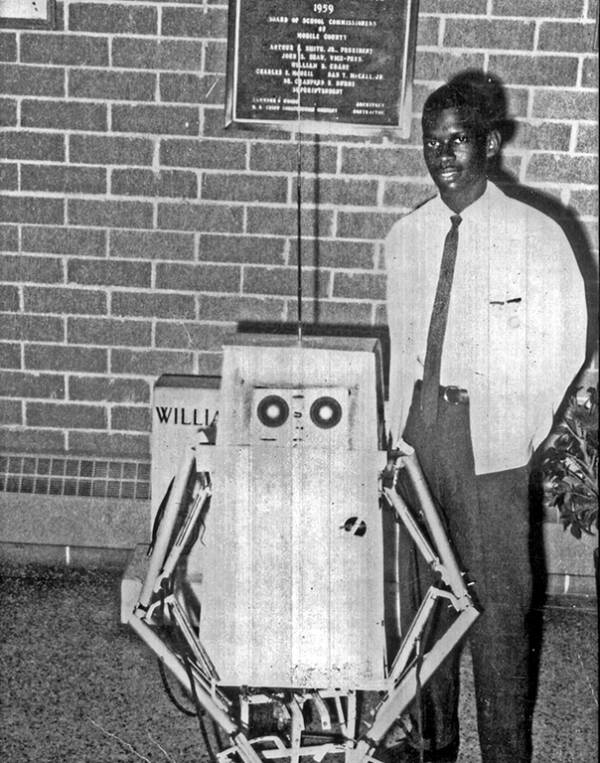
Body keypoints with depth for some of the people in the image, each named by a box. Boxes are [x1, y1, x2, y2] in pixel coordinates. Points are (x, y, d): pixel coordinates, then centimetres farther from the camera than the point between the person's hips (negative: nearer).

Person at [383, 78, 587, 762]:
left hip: (491, 436, -5)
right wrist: (401, 418, 9)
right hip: (418, 428, 5)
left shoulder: (535, 235, -6)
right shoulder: (404, 237, 9)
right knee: (419, 586, 11)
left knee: (497, 599, -2)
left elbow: (563, 345, -2)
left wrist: (524, 432, -3)